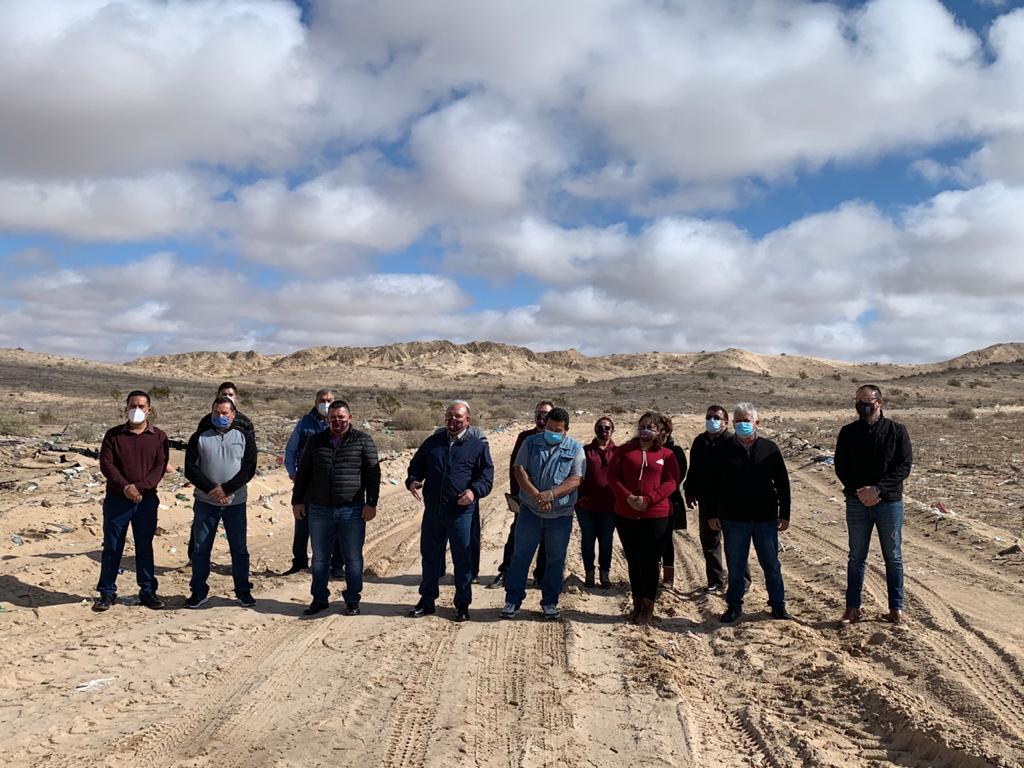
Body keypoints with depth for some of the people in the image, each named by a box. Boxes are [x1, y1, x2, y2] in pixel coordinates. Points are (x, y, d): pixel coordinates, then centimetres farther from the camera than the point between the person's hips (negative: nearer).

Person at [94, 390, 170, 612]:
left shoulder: (158, 437, 2)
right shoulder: (113, 435, 2)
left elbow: (160, 467, -6)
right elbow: (106, 463, -5)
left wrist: (139, 487, -19)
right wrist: (125, 486, -18)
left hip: (147, 500, 0)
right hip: (116, 499, 0)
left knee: (145, 547, 8)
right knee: (112, 547, 5)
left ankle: (148, 591, 16)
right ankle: (107, 592, 16)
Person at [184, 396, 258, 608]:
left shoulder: (245, 437, 3)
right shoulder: (199, 437, 4)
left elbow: (249, 469, -5)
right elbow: (190, 469, -3)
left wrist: (226, 489, -15)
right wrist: (211, 488, -16)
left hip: (235, 503, 0)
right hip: (205, 502, 0)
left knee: (239, 549, 5)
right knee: (201, 548, 6)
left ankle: (243, 591, 16)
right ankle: (199, 591, 17)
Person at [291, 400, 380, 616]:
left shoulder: (363, 441, 0)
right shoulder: (316, 441, 9)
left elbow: (373, 474, -2)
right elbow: (303, 472, 14)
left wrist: (371, 503, -8)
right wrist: (297, 500, 9)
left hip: (352, 510, -3)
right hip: (320, 510, 3)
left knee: (353, 558, 5)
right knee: (319, 558, 11)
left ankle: (352, 600, 16)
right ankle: (320, 599, 24)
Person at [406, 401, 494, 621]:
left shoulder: (478, 446, 1)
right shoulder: (433, 442, 10)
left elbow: (487, 476, -2)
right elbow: (416, 466, 18)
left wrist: (474, 491, -21)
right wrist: (412, 481, -4)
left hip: (462, 512, -3)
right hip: (432, 511, 3)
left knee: (463, 559, 5)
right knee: (429, 556, 13)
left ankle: (462, 605, 19)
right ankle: (427, 601, 27)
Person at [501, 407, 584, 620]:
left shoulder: (575, 449, -1)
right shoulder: (530, 443, 2)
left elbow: (575, 480, -10)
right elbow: (519, 470, -6)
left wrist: (551, 494, -23)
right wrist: (536, 495, -20)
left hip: (560, 514, 0)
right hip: (530, 511, 0)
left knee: (556, 559, 9)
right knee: (520, 555, 4)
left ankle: (550, 602, 22)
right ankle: (512, 600, 14)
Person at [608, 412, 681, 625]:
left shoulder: (666, 454, 4)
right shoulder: (625, 450, 8)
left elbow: (671, 482, -5)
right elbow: (612, 475, 1)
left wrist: (648, 500, -17)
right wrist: (627, 497, -14)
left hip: (657, 516, -2)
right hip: (626, 515, 2)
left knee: (649, 562, 2)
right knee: (633, 562, 10)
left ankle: (648, 608, 15)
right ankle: (637, 605, 23)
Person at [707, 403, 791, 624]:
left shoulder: (770, 449, 2)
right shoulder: (722, 450, -1)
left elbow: (783, 483, 5)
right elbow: (713, 484, 2)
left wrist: (784, 514, 2)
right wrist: (712, 514, -1)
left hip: (766, 518, 1)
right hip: (734, 518, 0)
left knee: (771, 564, 10)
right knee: (735, 566, 8)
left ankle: (778, 605, 23)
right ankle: (734, 606, 20)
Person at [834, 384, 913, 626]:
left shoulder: (896, 431, -3)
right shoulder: (848, 432, 3)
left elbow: (904, 466, -9)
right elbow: (841, 467, 1)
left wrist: (877, 489, -18)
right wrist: (859, 492, -13)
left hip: (890, 502, -1)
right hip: (857, 503, 2)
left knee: (893, 558, 8)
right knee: (856, 557, 8)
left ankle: (896, 607, 20)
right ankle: (852, 608, 15)